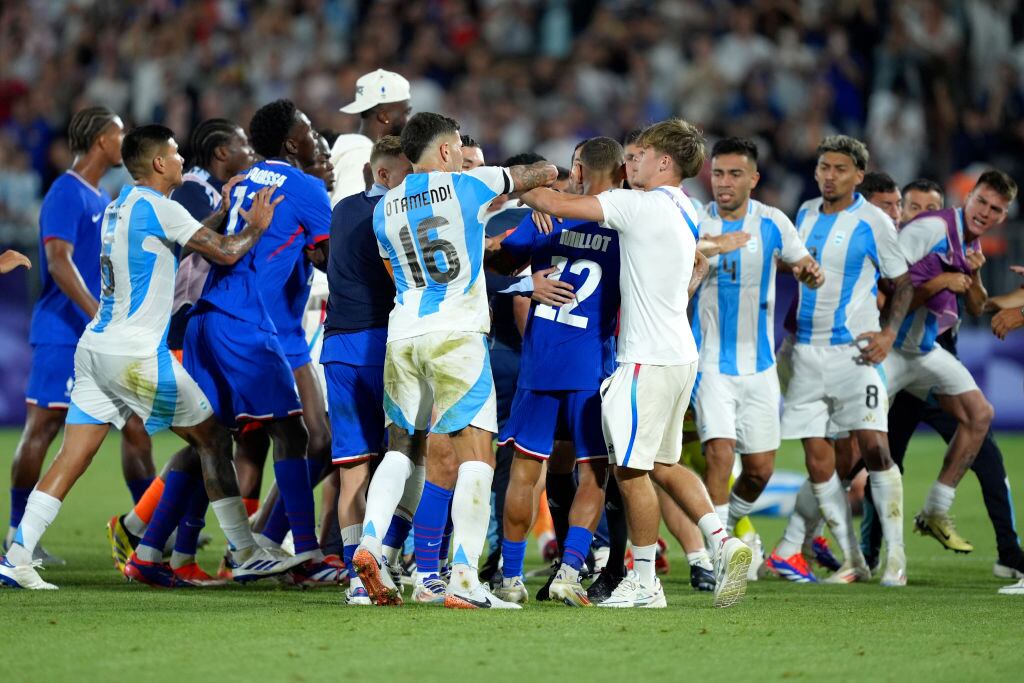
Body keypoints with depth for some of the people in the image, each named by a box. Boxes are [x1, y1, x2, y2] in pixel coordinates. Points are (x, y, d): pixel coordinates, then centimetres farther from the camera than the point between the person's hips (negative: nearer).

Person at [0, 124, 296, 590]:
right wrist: (256, 226, 9)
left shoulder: (120, 206, 17)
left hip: (95, 347, 8)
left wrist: (223, 213, 29)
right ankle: (246, 556, 6)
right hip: (137, 354, -8)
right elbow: (225, 253, -8)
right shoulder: (156, 207, -10)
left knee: (72, 457, 3)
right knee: (212, 438, 4)